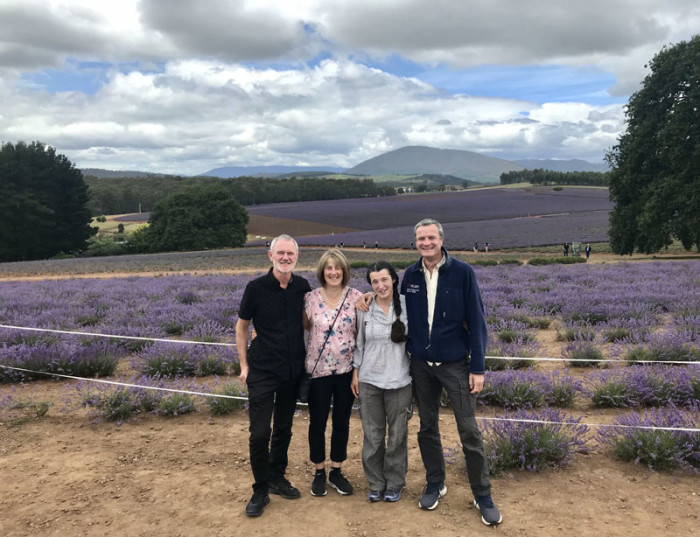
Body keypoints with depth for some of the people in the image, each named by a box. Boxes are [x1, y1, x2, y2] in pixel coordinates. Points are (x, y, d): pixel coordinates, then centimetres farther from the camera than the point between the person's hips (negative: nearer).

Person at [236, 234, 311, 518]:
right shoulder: (256, 288, -10)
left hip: (293, 370, 3)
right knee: (260, 433, -3)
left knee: (284, 428, 16)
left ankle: (277, 478, 35)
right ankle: (261, 489, 16)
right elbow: (241, 327, 1)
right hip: (262, 370, -3)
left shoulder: (302, 287, -2)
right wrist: (244, 365, -2)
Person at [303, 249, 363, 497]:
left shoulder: (356, 297, -5)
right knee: (317, 422, 9)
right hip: (318, 369, -1)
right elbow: (305, 326, 6)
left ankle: (336, 471, 30)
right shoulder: (311, 298, -6)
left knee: (342, 421, 13)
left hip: (347, 369, 1)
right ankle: (319, 472, 28)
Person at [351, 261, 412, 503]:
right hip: (369, 380, 1)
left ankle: (394, 483, 28)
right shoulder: (364, 308, -1)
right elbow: (360, 343, 8)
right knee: (373, 435, 9)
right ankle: (376, 484, 27)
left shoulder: (407, 306, -5)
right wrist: (355, 374, 7)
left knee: (397, 434, 10)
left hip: (400, 381, -1)